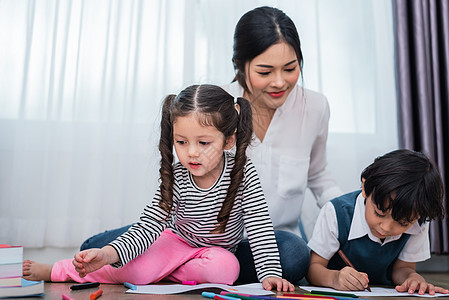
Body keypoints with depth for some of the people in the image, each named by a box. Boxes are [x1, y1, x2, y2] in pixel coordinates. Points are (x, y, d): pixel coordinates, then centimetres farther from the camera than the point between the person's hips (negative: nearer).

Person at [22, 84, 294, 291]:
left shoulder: (243, 172, -24)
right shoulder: (176, 179, -22)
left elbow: (260, 227, -23)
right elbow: (147, 226, -26)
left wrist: (270, 273, -34)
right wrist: (107, 254, -42)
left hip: (218, 248, 1)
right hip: (177, 238, 0)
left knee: (225, 270, -33)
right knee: (135, 272, -24)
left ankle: (162, 271, -12)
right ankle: (53, 271, -4)